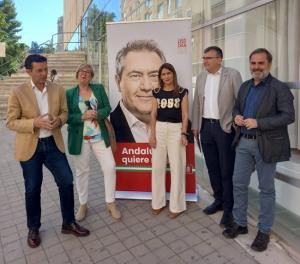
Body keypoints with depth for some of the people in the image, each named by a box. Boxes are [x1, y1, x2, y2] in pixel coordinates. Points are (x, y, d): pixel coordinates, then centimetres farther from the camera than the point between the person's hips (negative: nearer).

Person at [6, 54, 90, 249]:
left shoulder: (58, 90, 1)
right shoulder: (18, 93, -8)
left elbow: (64, 112, 9)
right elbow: (11, 122, -6)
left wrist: (58, 120, -14)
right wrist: (35, 123, -23)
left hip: (53, 143, 3)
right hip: (30, 147, -2)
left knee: (67, 182, 4)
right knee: (32, 189, 10)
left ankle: (69, 223, 25)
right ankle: (33, 229, 32)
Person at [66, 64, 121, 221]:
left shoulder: (99, 89, 5)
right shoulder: (69, 93, 1)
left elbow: (107, 108, 1)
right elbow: (66, 116, -4)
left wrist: (96, 114, -18)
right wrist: (82, 117, -20)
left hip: (99, 136, 1)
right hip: (79, 138, -1)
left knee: (110, 167, -1)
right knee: (81, 171, 10)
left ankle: (110, 203, 16)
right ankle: (83, 205, 28)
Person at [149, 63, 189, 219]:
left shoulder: (182, 92, 2)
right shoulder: (156, 92, 7)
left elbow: (185, 115, 0)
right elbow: (153, 114, 5)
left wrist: (183, 133, -10)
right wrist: (152, 134, -2)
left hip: (176, 129, -2)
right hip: (159, 129, 2)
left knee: (177, 167, 1)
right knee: (157, 167, 6)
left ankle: (176, 205, 14)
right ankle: (158, 202, 22)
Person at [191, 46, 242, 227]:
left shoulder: (232, 74, -4)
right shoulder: (201, 77, 11)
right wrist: (196, 125, 10)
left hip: (225, 127, -5)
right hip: (206, 127, 5)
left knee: (227, 170, 2)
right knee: (212, 168, 14)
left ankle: (228, 208, 15)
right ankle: (218, 200, 31)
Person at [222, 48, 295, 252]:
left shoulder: (280, 88, -9)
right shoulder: (245, 86, 11)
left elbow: (289, 116, -15)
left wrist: (258, 123, -22)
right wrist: (236, 116, -3)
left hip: (266, 144, -5)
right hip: (243, 142, 6)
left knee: (266, 188, 8)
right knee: (239, 184, 11)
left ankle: (264, 231, 24)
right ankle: (240, 223, 28)